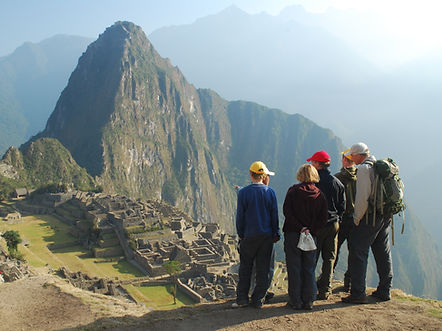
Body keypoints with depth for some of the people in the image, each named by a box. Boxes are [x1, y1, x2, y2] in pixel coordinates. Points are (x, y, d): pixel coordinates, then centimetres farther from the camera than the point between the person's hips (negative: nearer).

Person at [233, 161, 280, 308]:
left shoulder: (243, 192, -9)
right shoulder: (270, 192, -3)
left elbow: (240, 215, -5)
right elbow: (275, 215, 2)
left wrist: (240, 234, 6)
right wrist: (276, 233, 12)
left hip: (249, 236, -2)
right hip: (267, 235, 2)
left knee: (245, 268, 9)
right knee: (263, 269, 8)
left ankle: (242, 299, 12)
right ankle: (258, 300, 13)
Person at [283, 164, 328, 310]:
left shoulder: (293, 191, -4)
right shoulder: (320, 195, 3)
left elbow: (287, 212, -13)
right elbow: (323, 218, -2)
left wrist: (300, 228, -12)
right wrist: (311, 230, -6)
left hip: (292, 234, -2)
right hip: (312, 236, 2)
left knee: (294, 268, 4)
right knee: (309, 268, 11)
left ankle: (295, 301, 7)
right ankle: (308, 301, 14)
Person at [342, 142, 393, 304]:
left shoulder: (364, 168, -13)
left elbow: (362, 197, -19)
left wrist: (357, 218, -11)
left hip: (370, 215, -8)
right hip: (386, 215, 8)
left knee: (358, 252, -3)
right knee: (383, 253, 15)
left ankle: (358, 293, -4)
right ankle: (384, 291, 24)